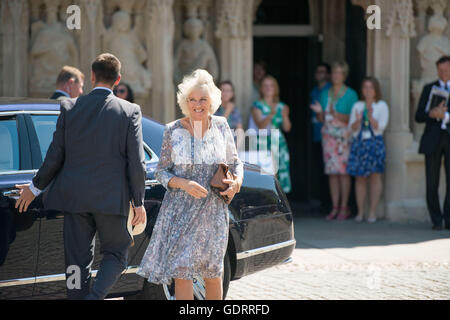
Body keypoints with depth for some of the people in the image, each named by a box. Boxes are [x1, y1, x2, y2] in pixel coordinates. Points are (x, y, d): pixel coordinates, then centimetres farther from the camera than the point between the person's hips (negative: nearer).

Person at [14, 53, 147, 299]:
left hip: (74, 196, 2)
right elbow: (136, 162, -4)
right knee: (116, 254, 10)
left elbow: (55, 156, 2)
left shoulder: (70, 107, 1)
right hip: (111, 197, -2)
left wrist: (35, 187, 16)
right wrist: (139, 202, 4)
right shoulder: (130, 111, -3)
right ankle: (95, 297, -14)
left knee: (77, 259, 8)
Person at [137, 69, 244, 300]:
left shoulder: (221, 127, 4)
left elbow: (235, 162, 16)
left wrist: (237, 181, -6)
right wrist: (184, 184, -17)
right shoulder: (173, 131, -2)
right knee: (182, 271, -9)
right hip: (180, 210, -2)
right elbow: (161, 172, 1)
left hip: (213, 211, 2)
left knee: (212, 273, 7)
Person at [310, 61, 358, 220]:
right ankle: (335, 207, 5)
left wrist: (338, 115, -18)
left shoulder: (351, 94, 1)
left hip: (344, 136, -4)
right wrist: (319, 112, -4)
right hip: (329, 135, 4)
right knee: (332, 172, 1)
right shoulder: (325, 94, 15)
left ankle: (344, 208, -4)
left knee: (344, 171, -8)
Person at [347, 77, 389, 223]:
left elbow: (380, 127, -6)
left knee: (375, 176, -6)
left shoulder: (381, 106, 3)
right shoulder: (357, 106, 13)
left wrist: (370, 117, -21)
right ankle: (360, 212, 5)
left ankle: (372, 212, -3)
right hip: (359, 143, 3)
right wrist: (357, 120, -12)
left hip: (375, 142, -3)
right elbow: (352, 128, 8)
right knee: (360, 178, 2)